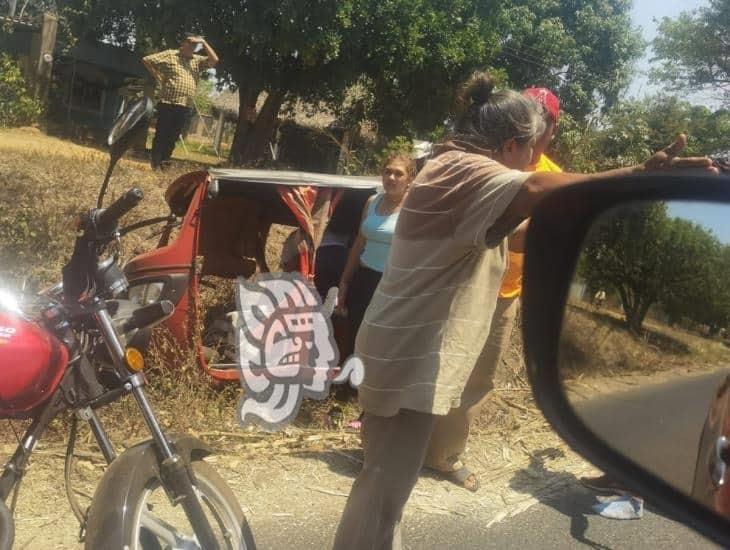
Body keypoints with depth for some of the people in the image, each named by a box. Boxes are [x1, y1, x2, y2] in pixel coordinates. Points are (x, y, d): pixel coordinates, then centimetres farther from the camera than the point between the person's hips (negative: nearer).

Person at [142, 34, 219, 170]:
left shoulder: (197, 61, 14)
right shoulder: (170, 55, 2)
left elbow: (214, 60, -1)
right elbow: (147, 60, 2)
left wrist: (203, 42, -2)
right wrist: (158, 77, 0)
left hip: (185, 107, 4)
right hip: (168, 104, -4)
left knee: (173, 137, 9)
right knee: (161, 135, -1)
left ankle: (164, 164, 18)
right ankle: (155, 166, 3)